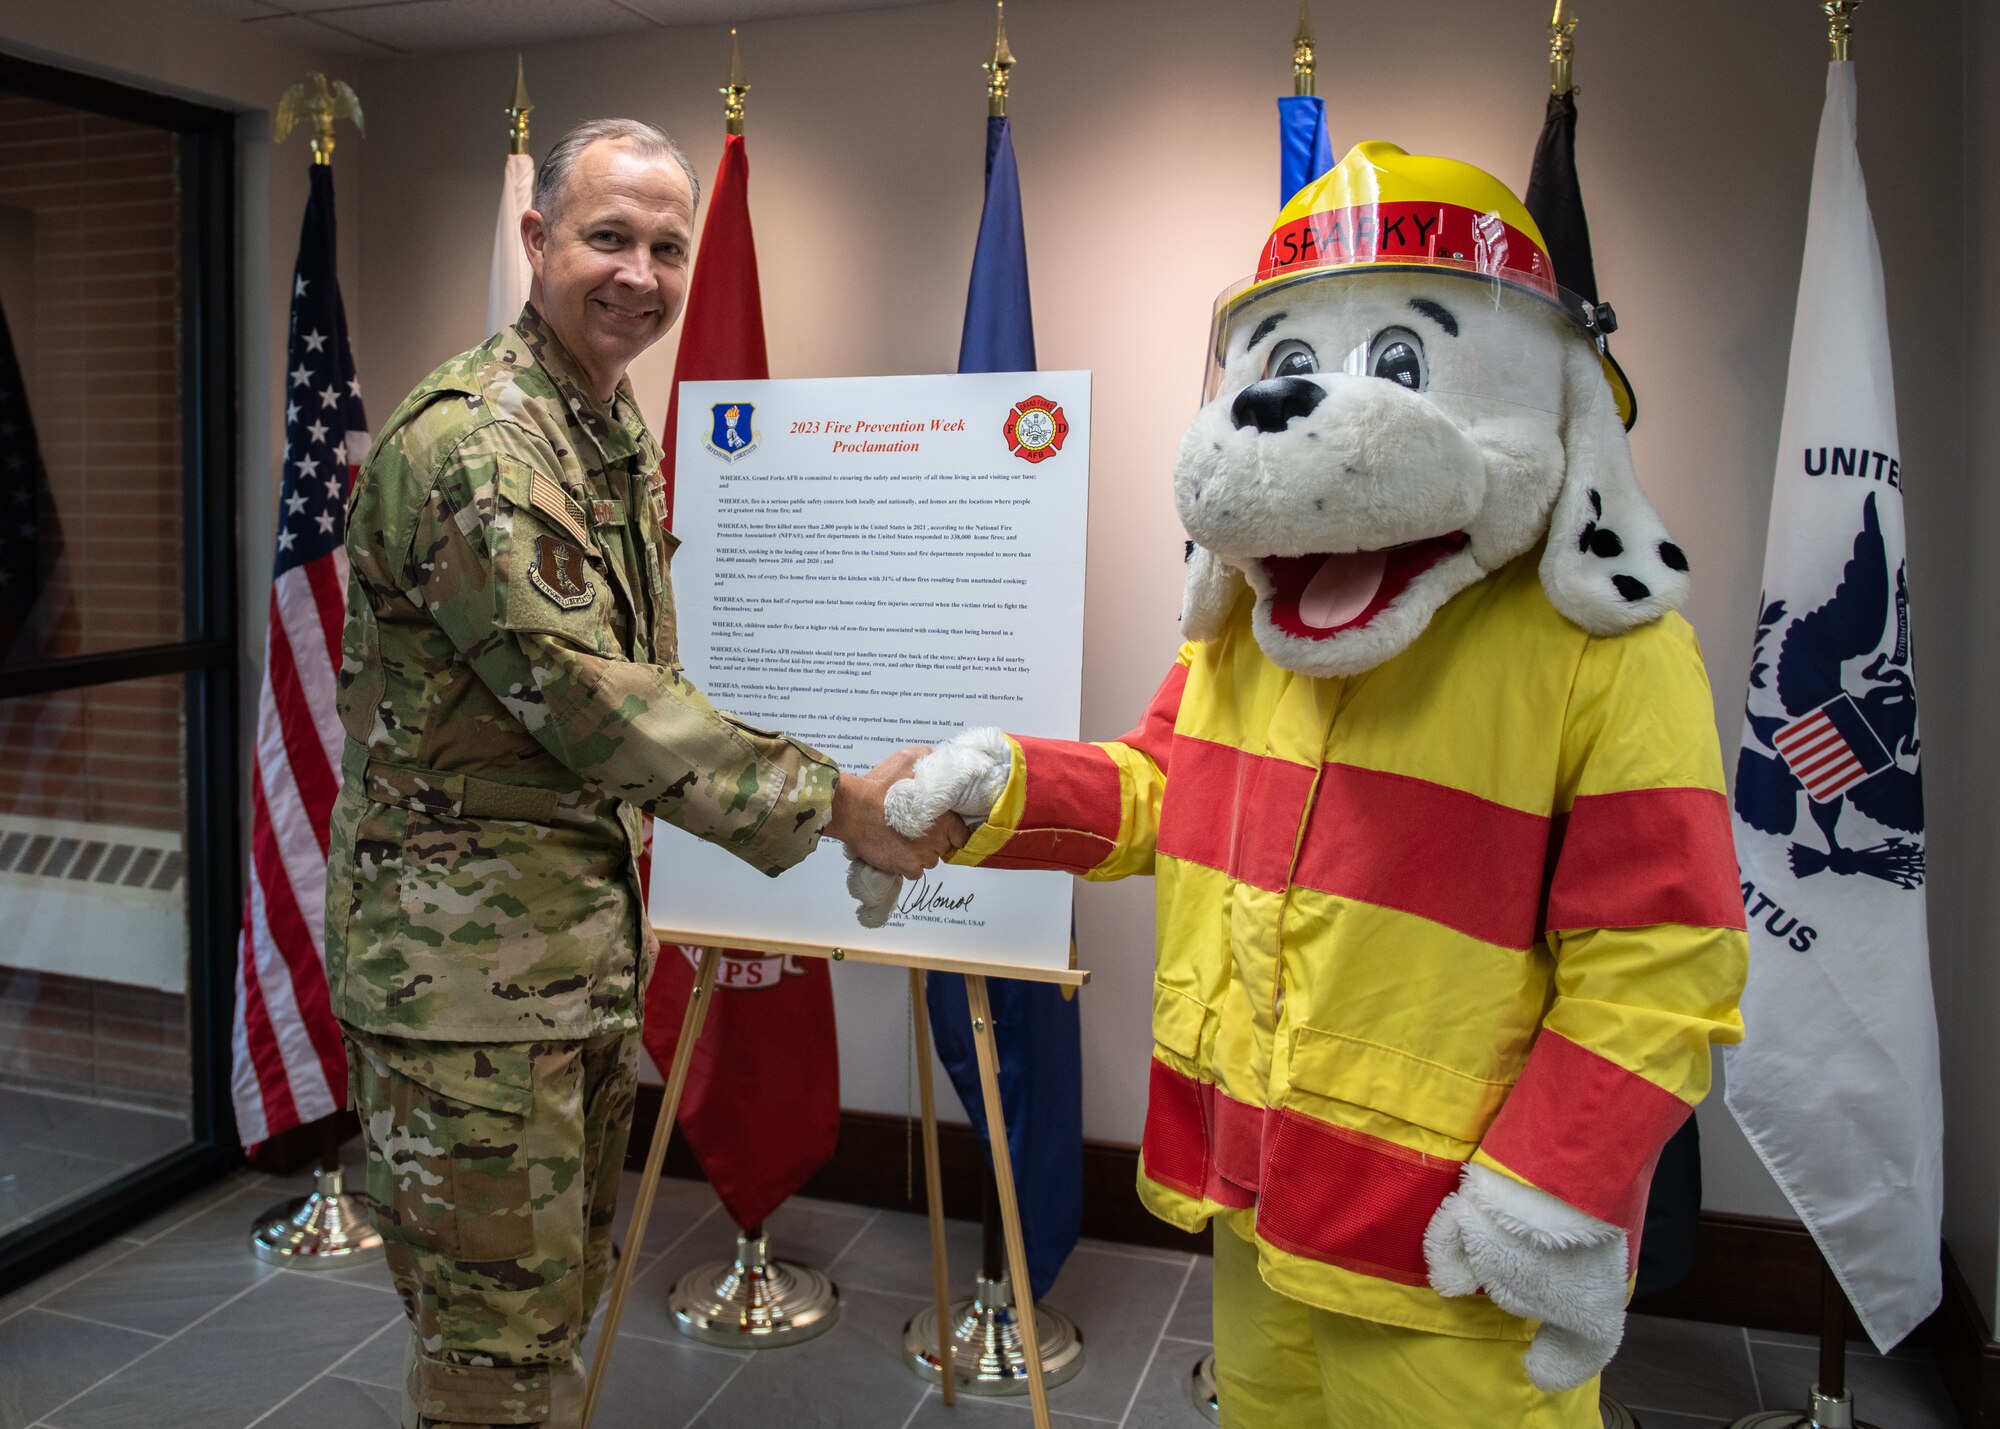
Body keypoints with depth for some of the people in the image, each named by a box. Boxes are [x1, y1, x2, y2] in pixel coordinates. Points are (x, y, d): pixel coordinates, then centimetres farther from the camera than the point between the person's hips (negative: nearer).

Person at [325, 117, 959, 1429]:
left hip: (590, 938, 9)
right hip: (467, 960, -9)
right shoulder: (466, 443, -19)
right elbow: (581, 693, -26)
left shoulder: (624, 433, 11)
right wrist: (833, 802, -25)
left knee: (565, 1289, 22)